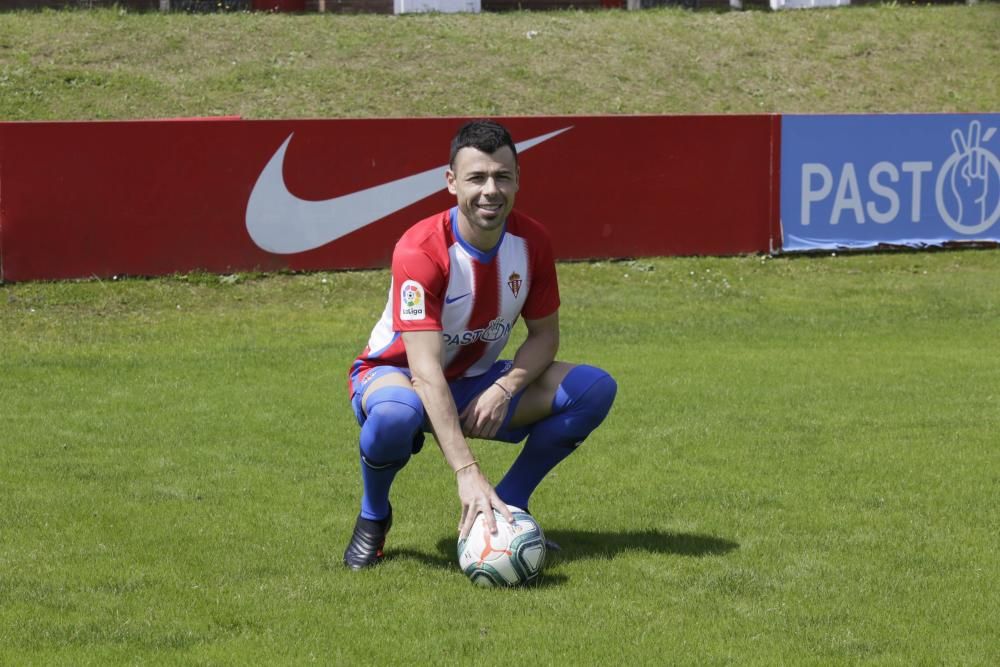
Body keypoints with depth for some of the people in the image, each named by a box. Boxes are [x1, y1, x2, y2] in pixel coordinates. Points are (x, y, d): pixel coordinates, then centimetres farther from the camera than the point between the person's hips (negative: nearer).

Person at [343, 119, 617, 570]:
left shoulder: (531, 242, -13)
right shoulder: (420, 250, -31)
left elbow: (544, 335, 0)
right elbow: (426, 372, -37)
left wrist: (504, 389, -23)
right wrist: (467, 473, -46)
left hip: (477, 381, 5)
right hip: (394, 373, -5)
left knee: (595, 389, -15)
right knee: (396, 415, -43)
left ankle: (507, 505, 0)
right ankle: (373, 516, -9)